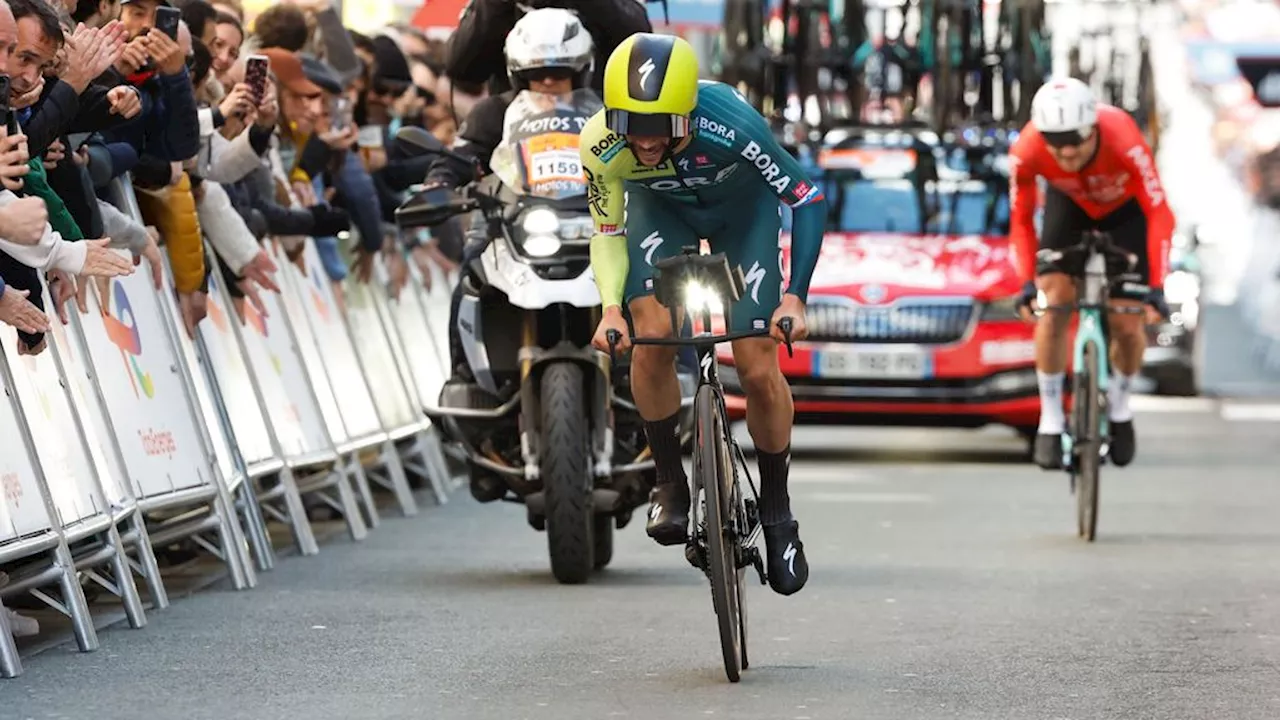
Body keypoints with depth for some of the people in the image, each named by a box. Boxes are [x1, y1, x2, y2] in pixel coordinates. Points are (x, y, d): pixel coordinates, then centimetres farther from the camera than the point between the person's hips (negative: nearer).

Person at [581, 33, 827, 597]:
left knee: (758, 367, -9)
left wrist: (795, 296, -36)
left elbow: (807, 198, -28)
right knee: (652, 338, -22)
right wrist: (610, 306, -32)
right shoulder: (601, 144, -32)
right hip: (660, 207, 2)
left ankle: (776, 513, 11)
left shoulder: (729, 123, -40)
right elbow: (608, 231, -15)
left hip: (742, 205, -2)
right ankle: (669, 483, -1)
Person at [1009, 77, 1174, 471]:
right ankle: (1050, 420, 0)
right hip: (1070, 205, 1)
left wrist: (1156, 288, -39)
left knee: (1128, 323, -6)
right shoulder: (1026, 151, -34)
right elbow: (1021, 220, -18)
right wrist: (1028, 282, -27)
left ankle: (1120, 407, 23)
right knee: (1053, 306, -15)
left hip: (1126, 207, -1)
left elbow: (1160, 214, -35)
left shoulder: (1123, 141, -42)